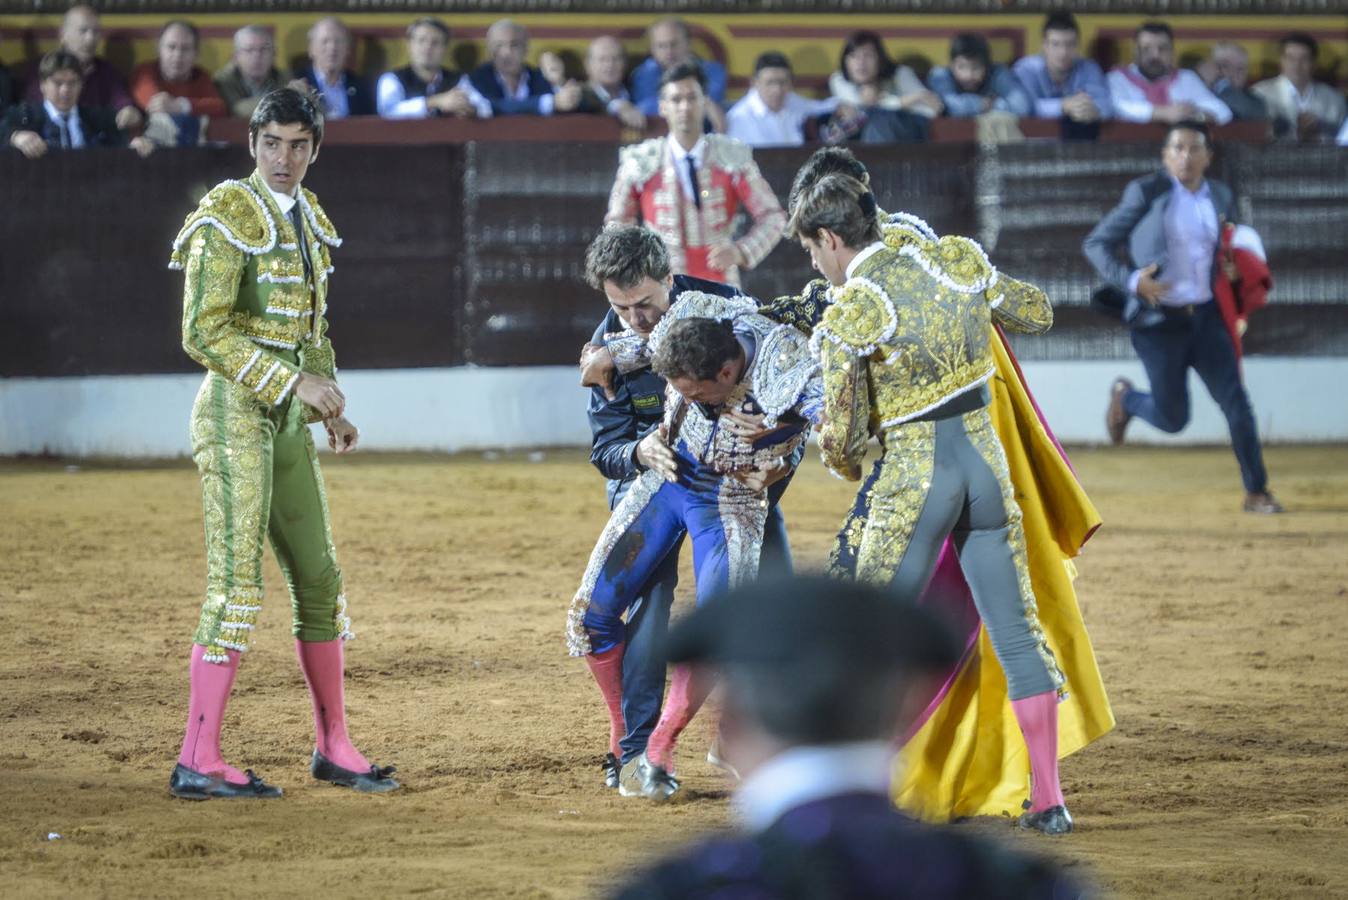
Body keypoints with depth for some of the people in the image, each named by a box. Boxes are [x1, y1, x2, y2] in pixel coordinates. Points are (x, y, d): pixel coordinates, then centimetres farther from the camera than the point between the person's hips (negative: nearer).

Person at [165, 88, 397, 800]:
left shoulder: (308, 219, 13)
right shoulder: (229, 218, -12)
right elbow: (202, 332, -18)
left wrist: (330, 405, 15)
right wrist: (292, 381, -20)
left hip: (289, 417, 8)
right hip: (236, 409, -8)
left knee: (318, 578, 12)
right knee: (237, 581, -13)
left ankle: (333, 748, 22)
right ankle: (197, 762, -12)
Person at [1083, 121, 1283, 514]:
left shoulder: (1222, 197, 8)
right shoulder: (1146, 192, -7)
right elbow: (1095, 243, -5)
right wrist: (1129, 280, -18)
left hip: (1206, 318, 4)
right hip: (1158, 320, -4)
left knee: (1236, 404, -4)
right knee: (1172, 418, 1)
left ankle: (1256, 492, 5)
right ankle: (1125, 398, 32)